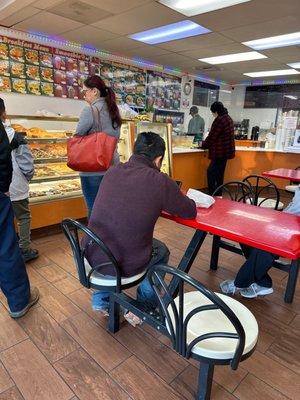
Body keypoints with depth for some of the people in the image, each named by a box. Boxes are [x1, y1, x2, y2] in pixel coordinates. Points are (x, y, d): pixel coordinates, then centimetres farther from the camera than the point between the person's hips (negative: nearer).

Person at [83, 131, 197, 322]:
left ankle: (102, 298, 36)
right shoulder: (161, 181, -15)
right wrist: (181, 199, 22)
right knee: (162, 251, 25)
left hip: (92, 256, 5)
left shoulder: (113, 171, 1)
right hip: (124, 265, -4)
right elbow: (190, 212, 1)